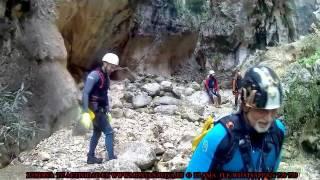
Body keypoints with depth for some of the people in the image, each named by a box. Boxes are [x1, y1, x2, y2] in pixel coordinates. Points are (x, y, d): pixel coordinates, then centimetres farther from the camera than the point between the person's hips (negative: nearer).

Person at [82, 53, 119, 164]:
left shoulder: (106, 76, 11)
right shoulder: (95, 75, -18)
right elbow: (85, 93, -22)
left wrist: (108, 110, 19)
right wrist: (85, 112, -26)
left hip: (100, 109, 10)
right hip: (94, 109, -10)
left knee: (97, 132, 17)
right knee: (109, 132, -7)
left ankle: (91, 157, 28)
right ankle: (111, 158, 0)